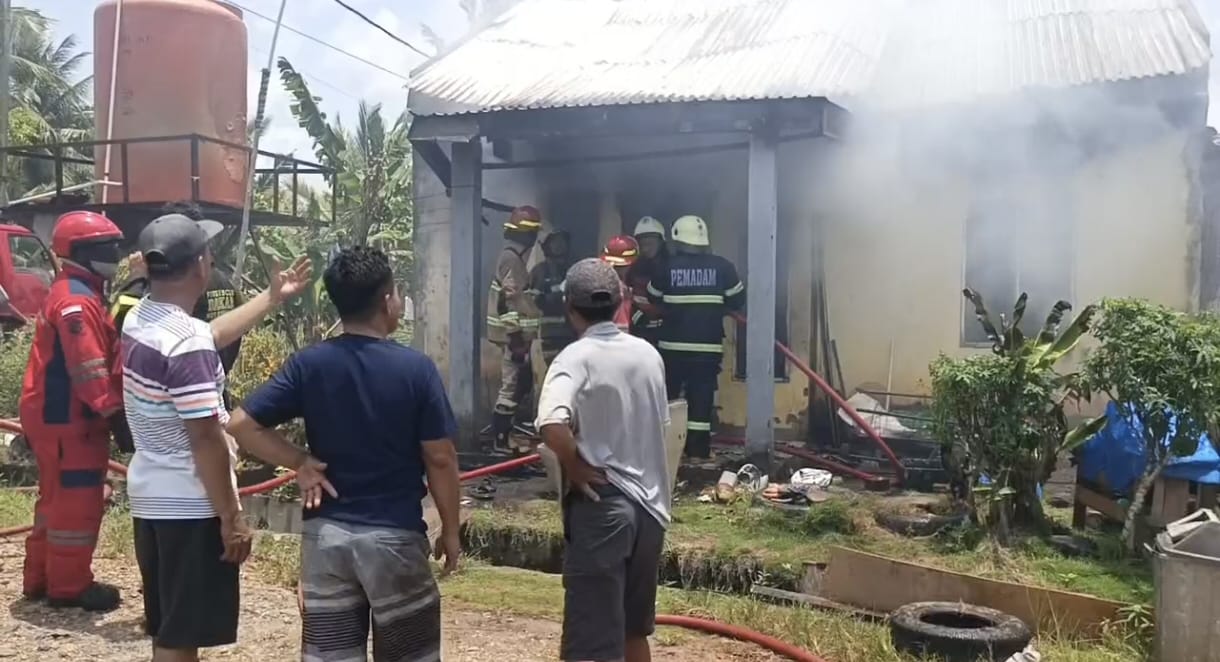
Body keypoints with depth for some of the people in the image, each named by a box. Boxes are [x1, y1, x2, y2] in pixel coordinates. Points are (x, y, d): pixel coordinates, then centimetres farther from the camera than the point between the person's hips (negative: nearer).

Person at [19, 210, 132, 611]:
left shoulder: (75, 293, 17)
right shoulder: (76, 300, -18)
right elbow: (87, 367, -25)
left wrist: (108, 411, 20)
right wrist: (114, 412, -25)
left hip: (56, 414, 11)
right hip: (68, 419, -11)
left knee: (58, 497, 18)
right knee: (77, 501, -3)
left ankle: (41, 578, 28)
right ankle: (68, 586, 7)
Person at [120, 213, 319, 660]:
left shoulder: (140, 319, 5)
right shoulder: (185, 345, -25)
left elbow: (213, 333, 22)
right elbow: (206, 439, -24)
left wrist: (272, 297, 28)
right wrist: (231, 517, -17)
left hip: (151, 495, 10)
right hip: (190, 504, -10)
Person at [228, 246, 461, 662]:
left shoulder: (308, 364, -4)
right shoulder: (416, 368, -11)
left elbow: (242, 425, -7)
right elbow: (440, 459, -9)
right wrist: (450, 528, 3)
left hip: (325, 533, 3)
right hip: (394, 536, -3)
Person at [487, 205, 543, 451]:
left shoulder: (514, 257, 15)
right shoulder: (511, 259, -16)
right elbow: (508, 300, -22)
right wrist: (516, 336, -23)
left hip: (517, 334, 10)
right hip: (514, 335, -10)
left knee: (523, 383, 17)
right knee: (512, 386, -7)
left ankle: (512, 431, 27)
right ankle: (499, 439, -1)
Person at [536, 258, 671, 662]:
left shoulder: (576, 357, -13)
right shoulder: (649, 354, 6)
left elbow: (551, 425, -31)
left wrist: (574, 464, -14)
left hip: (602, 505, -7)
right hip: (650, 502, 7)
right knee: (634, 629, 22)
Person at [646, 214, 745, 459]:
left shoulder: (667, 266, -4)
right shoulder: (722, 267, -4)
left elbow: (653, 299, 9)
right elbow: (738, 300, 5)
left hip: (673, 346, 0)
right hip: (708, 347, 0)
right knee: (701, 402, 4)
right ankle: (698, 453, 6)